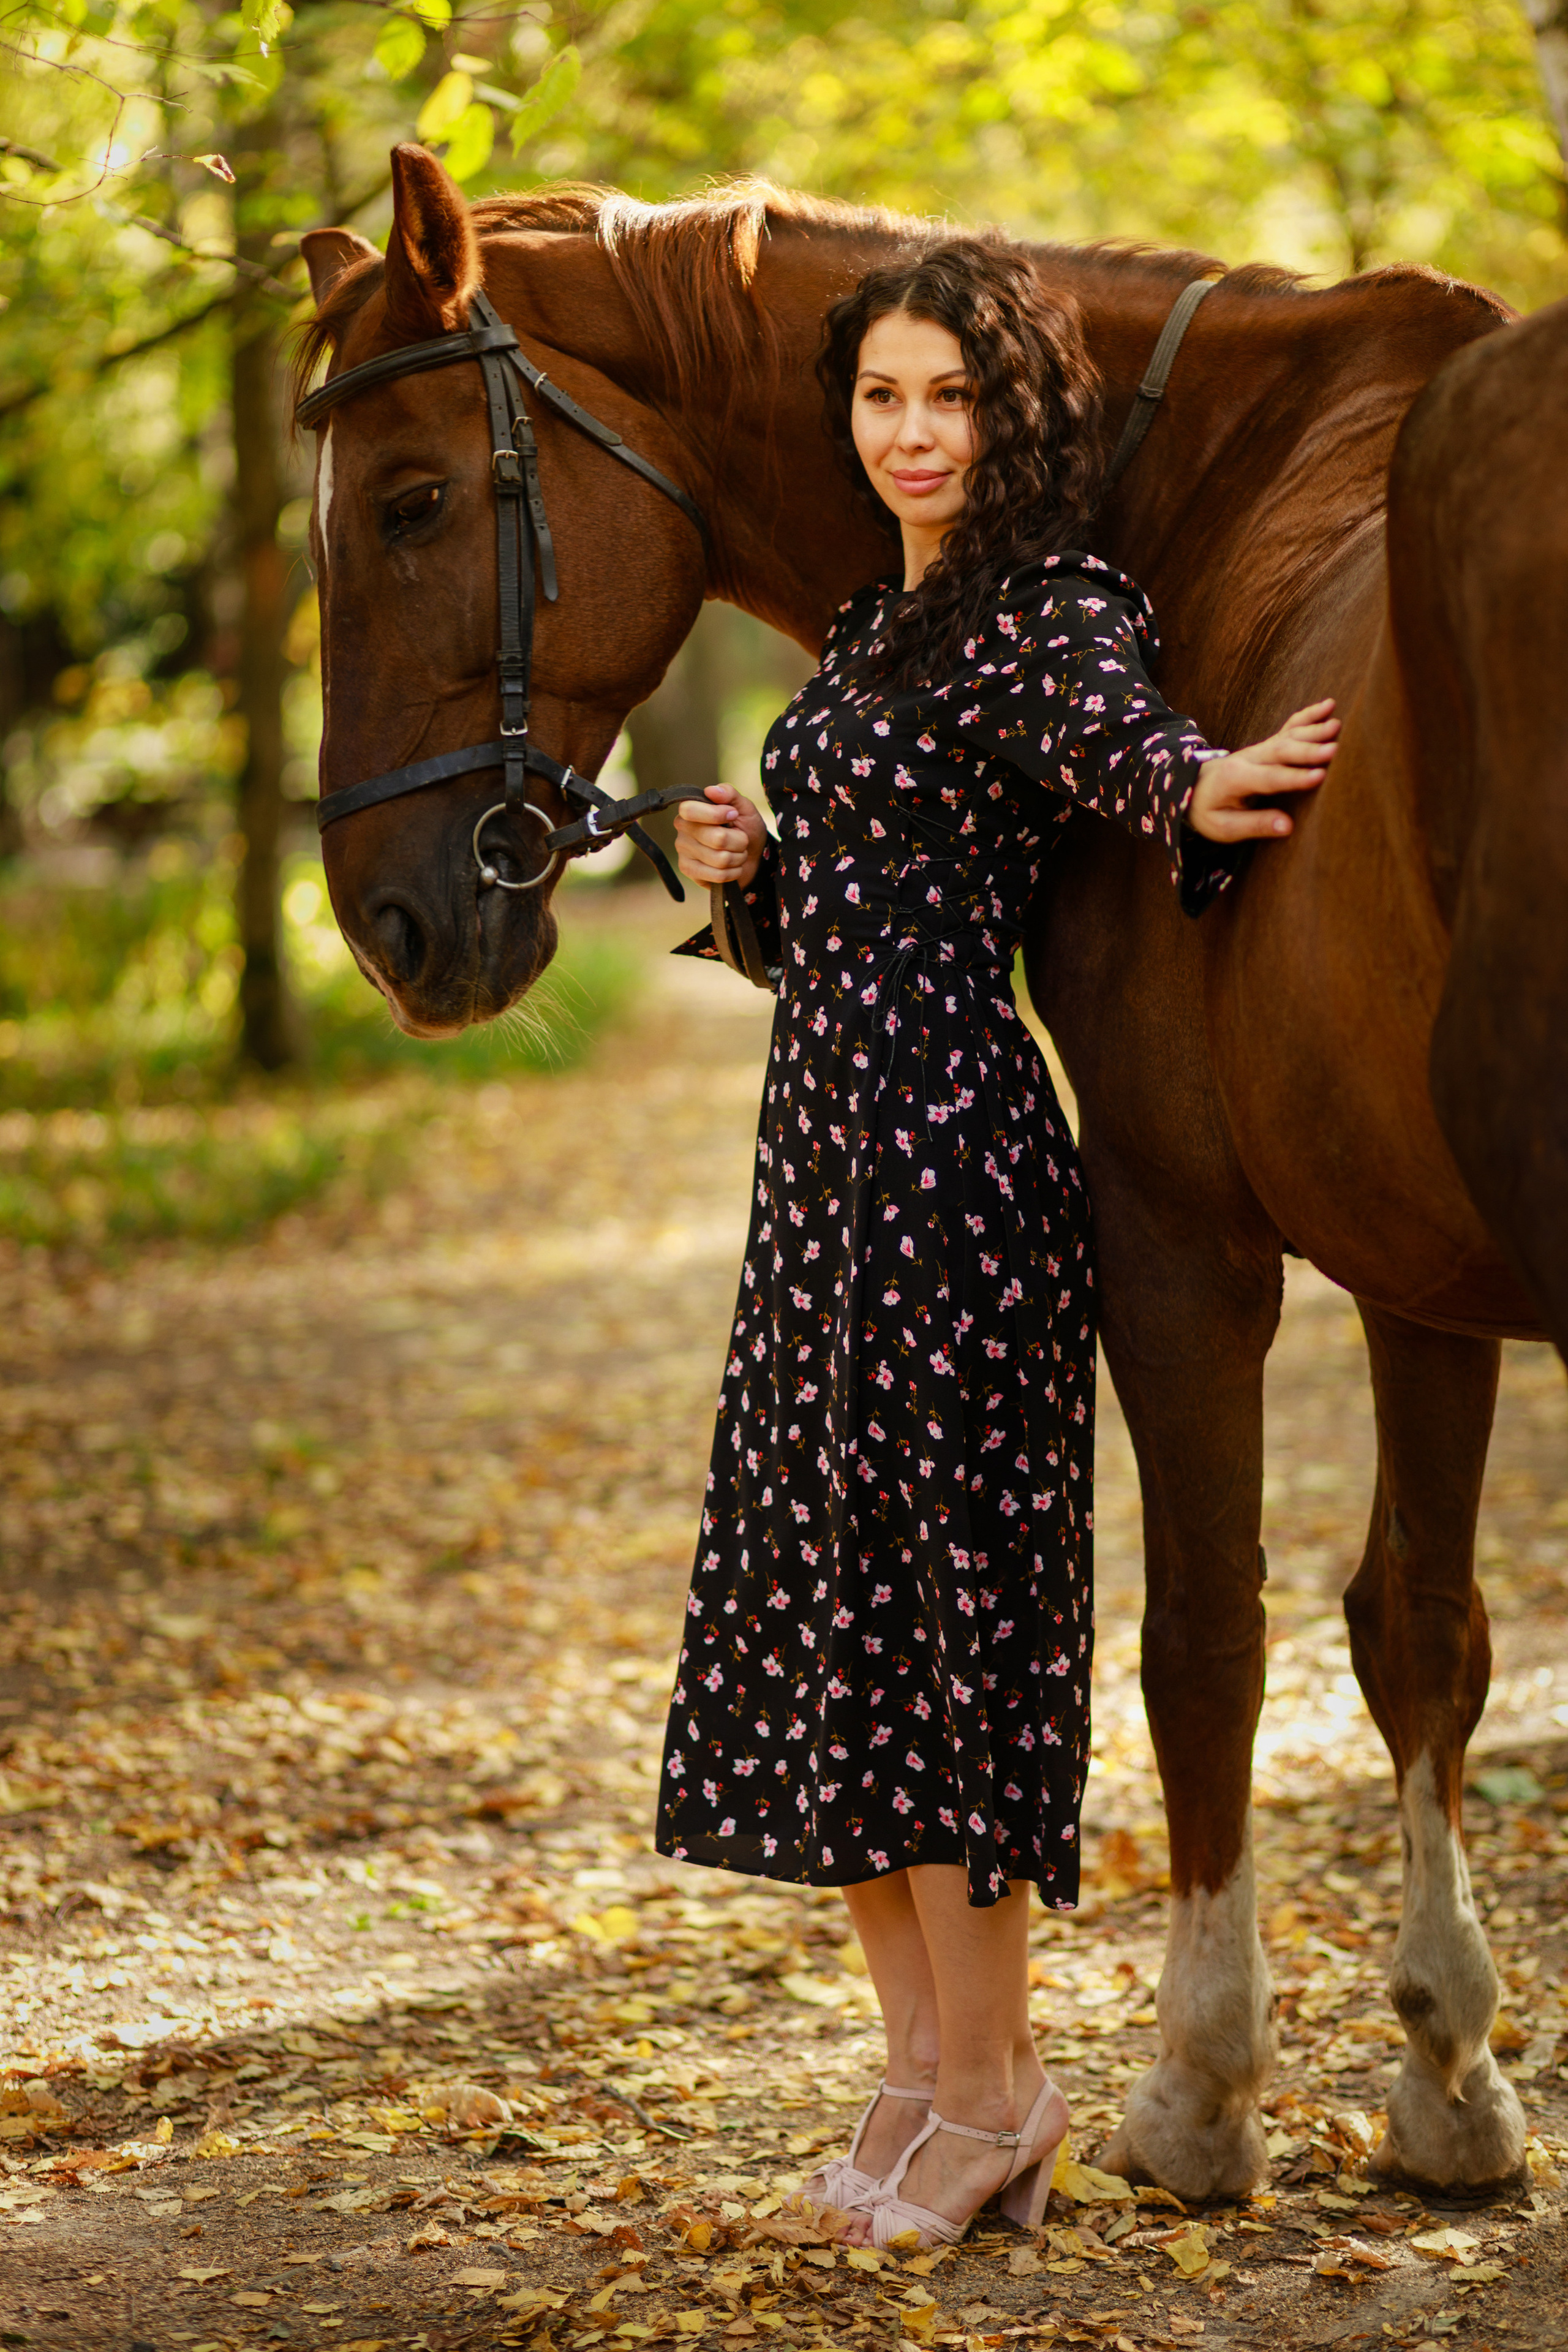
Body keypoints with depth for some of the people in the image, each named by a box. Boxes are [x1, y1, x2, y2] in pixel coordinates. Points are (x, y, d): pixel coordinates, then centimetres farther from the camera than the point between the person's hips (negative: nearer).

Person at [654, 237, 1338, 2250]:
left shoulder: (1059, 615, -9)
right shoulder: (871, 629, 17)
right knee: (816, 1586, 11)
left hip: (946, 1147, -9)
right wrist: (744, 866, 4)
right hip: (825, 1147, 9)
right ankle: (920, 2065, 20)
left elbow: (1131, 748, -31)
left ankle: (993, 2089, 6)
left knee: (925, 1585, -5)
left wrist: (1207, 796, -53)